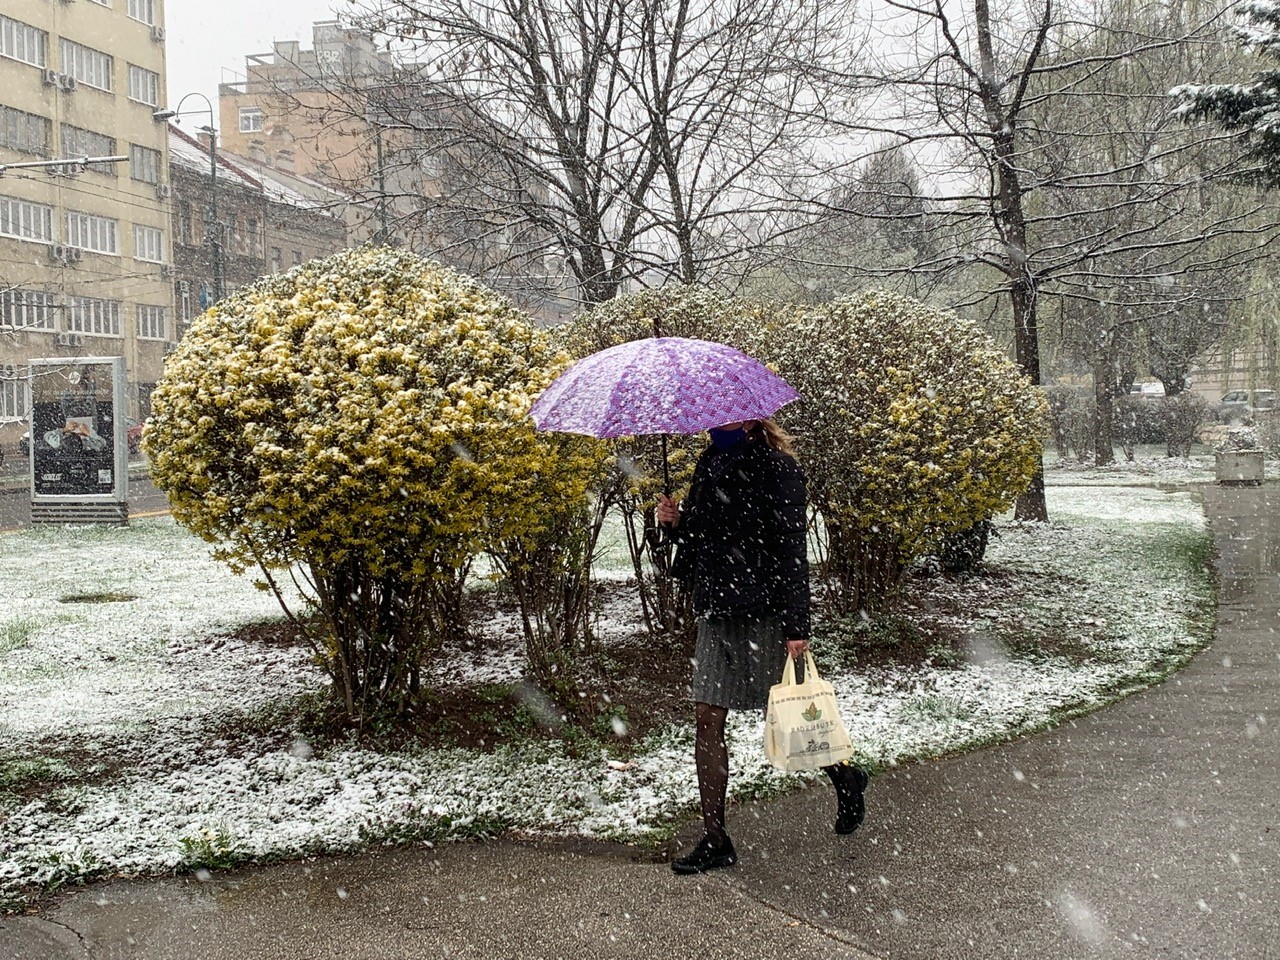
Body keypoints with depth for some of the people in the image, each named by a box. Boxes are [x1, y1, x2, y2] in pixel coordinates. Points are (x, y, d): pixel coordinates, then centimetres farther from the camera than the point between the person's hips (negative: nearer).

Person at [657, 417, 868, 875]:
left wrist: (796, 626, -18)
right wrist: (677, 520, -1)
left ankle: (846, 778, 36)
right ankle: (715, 841, 10)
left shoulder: (776, 469, -11)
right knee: (707, 719, 3)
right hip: (715, 612, 7)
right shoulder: (710, 463, 12)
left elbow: (791, 550, -15)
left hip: (763, 616, -7)